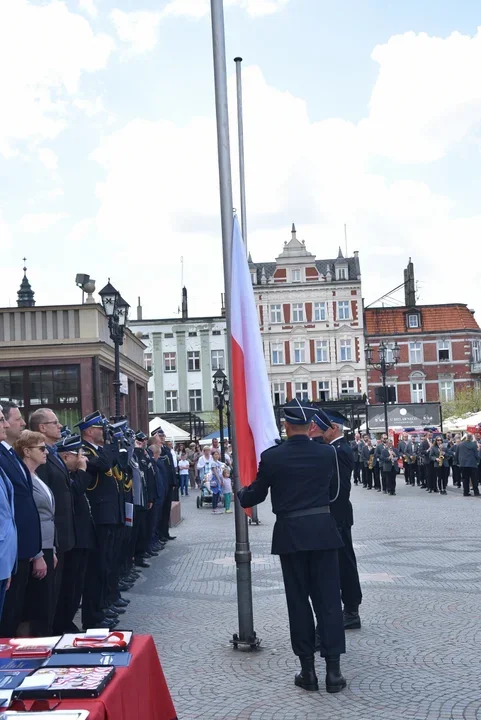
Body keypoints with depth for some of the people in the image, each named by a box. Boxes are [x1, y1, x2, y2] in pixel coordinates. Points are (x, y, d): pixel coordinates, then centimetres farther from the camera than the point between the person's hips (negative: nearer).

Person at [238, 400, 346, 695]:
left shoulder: (271, 457, -7)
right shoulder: (327, 453, -2)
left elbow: (255, 496, 5)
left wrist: (240, 493, 27)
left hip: (290, 534, -1)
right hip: (323, 531, 1)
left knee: (299, 601, 8)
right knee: (328, 599, 5)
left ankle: (308, 670, 13)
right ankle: (333, 670, 6)